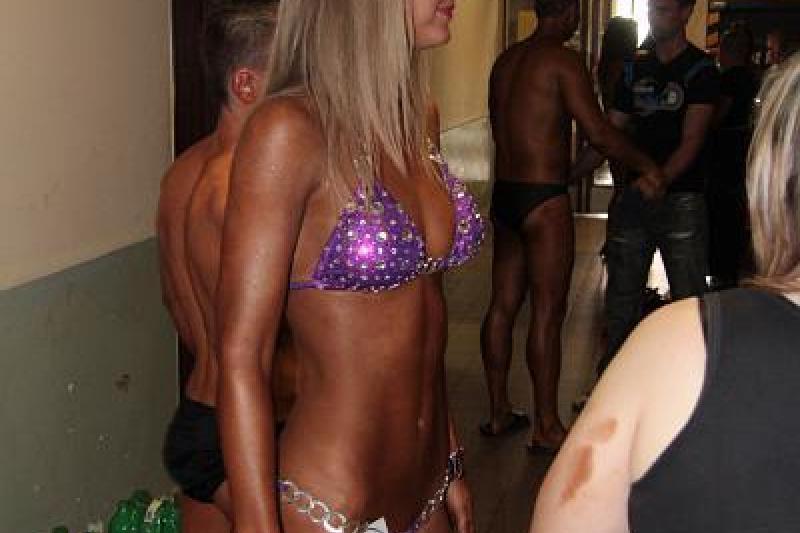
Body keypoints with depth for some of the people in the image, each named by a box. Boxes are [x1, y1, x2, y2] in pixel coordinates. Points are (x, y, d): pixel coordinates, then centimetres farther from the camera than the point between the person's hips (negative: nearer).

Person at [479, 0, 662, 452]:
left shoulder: (506, 61, 11)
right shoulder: (563, 60, -12)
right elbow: (600, 132, -16)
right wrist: (646, 166, -2)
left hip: (505, 193, 8)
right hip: (544, 199, -8)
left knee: (503, 305, 13)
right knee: (548, 313, 0)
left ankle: (499, 412, 23)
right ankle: (548, 428, 8)